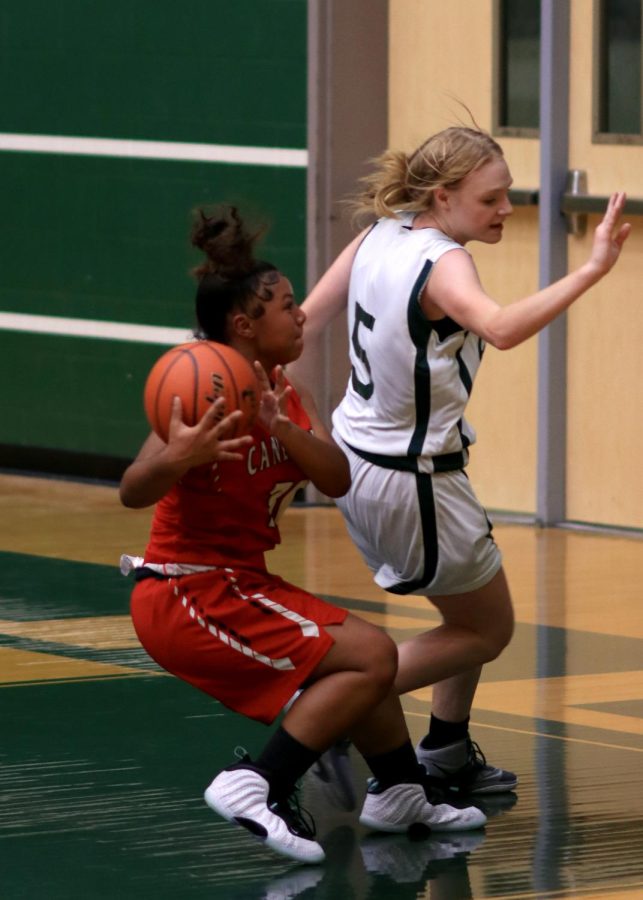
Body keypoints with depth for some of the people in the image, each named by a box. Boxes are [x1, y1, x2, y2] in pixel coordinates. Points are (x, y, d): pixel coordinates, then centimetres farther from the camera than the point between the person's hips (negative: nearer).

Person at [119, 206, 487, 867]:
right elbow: (133, 492, -30)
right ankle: (258, 789, -18)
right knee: (370, 658, -16)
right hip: (186, 595, -9)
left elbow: (337, 480, -10)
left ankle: (401, 794, 36)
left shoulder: (285, 396, 8)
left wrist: (283, 429, -30)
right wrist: (179, 457, -51)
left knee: (368, 652, 20)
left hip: (240, 585, 9)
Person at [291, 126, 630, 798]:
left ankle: (446, 753, 31)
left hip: (357, 457, 9)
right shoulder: (441, 264, -25)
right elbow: (502, 328, -46)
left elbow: (306, 321, 5)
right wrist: (590, 271, -50)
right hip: (412, 481, -9)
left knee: (473, 612, 25)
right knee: (488, 628, 10)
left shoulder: (379, 237, -1)